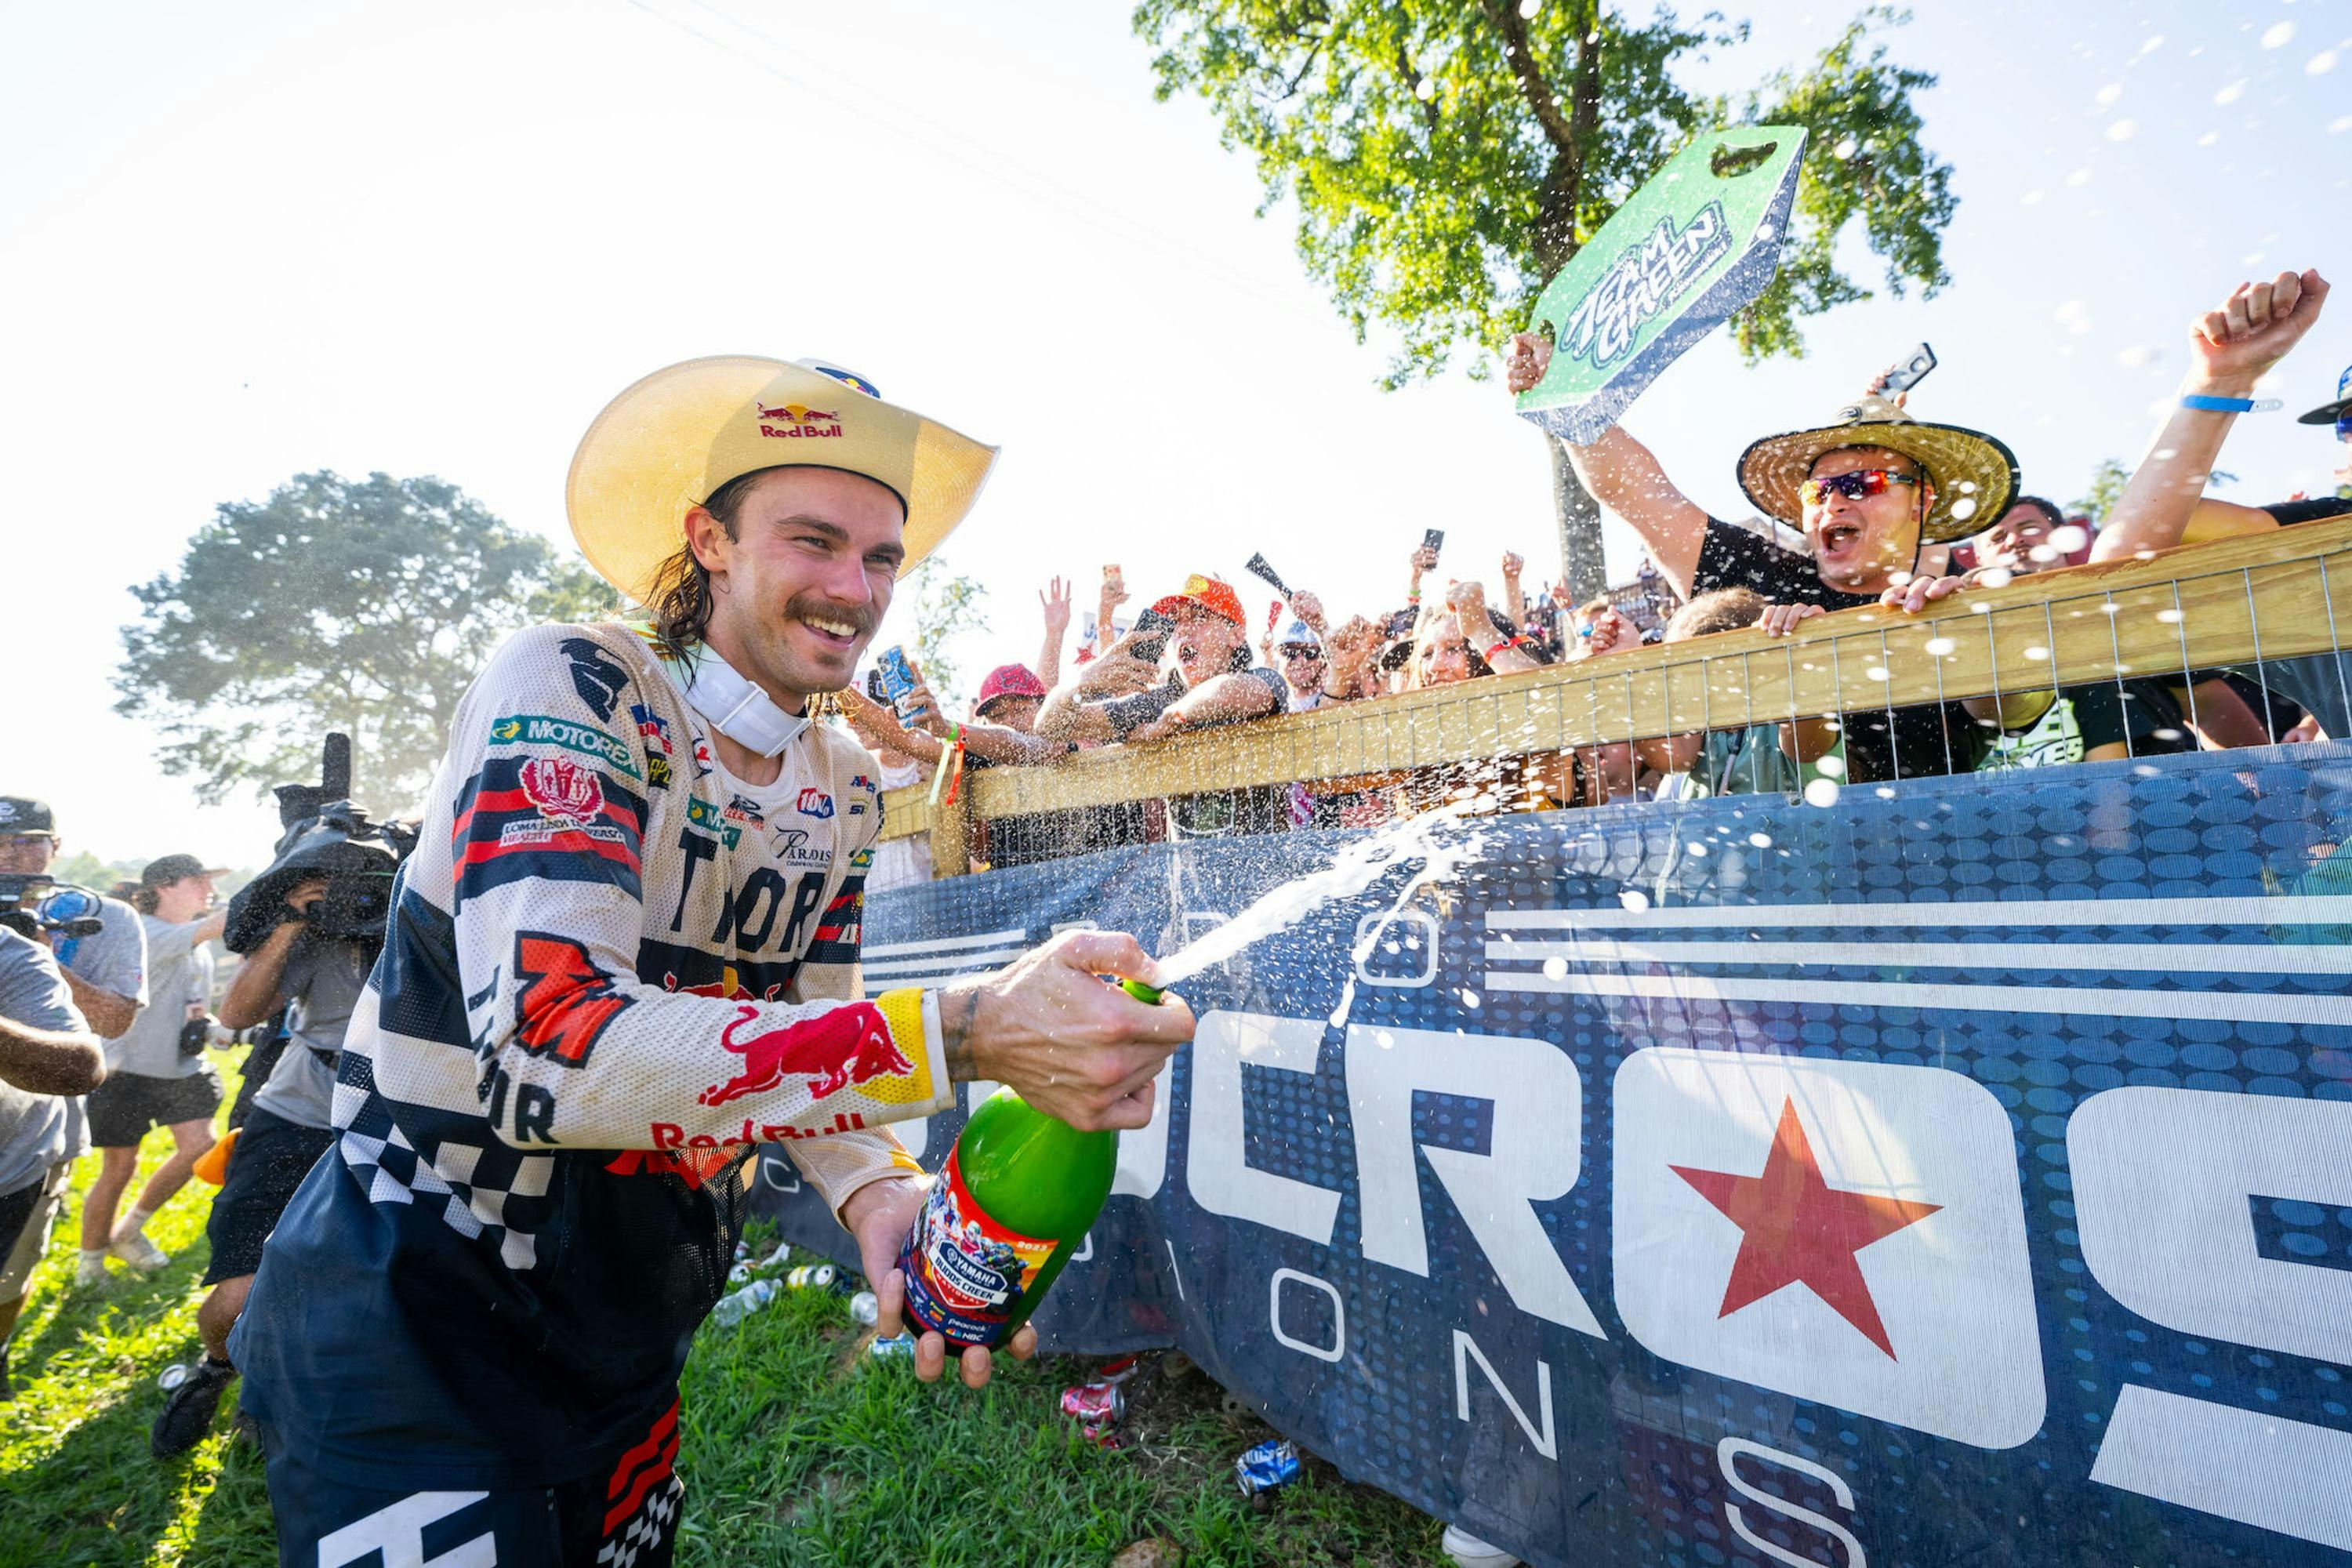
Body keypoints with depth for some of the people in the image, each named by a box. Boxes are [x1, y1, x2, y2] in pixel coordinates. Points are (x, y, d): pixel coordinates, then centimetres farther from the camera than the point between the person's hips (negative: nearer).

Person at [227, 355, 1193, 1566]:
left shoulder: (843, 792, -3)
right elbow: (545, 1051, -34)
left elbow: (803, 1041, -1)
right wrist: (960, 1033, -43)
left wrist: (877, 1191, -21)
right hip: (410, 1321, -6)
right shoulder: (569, 689, -21)